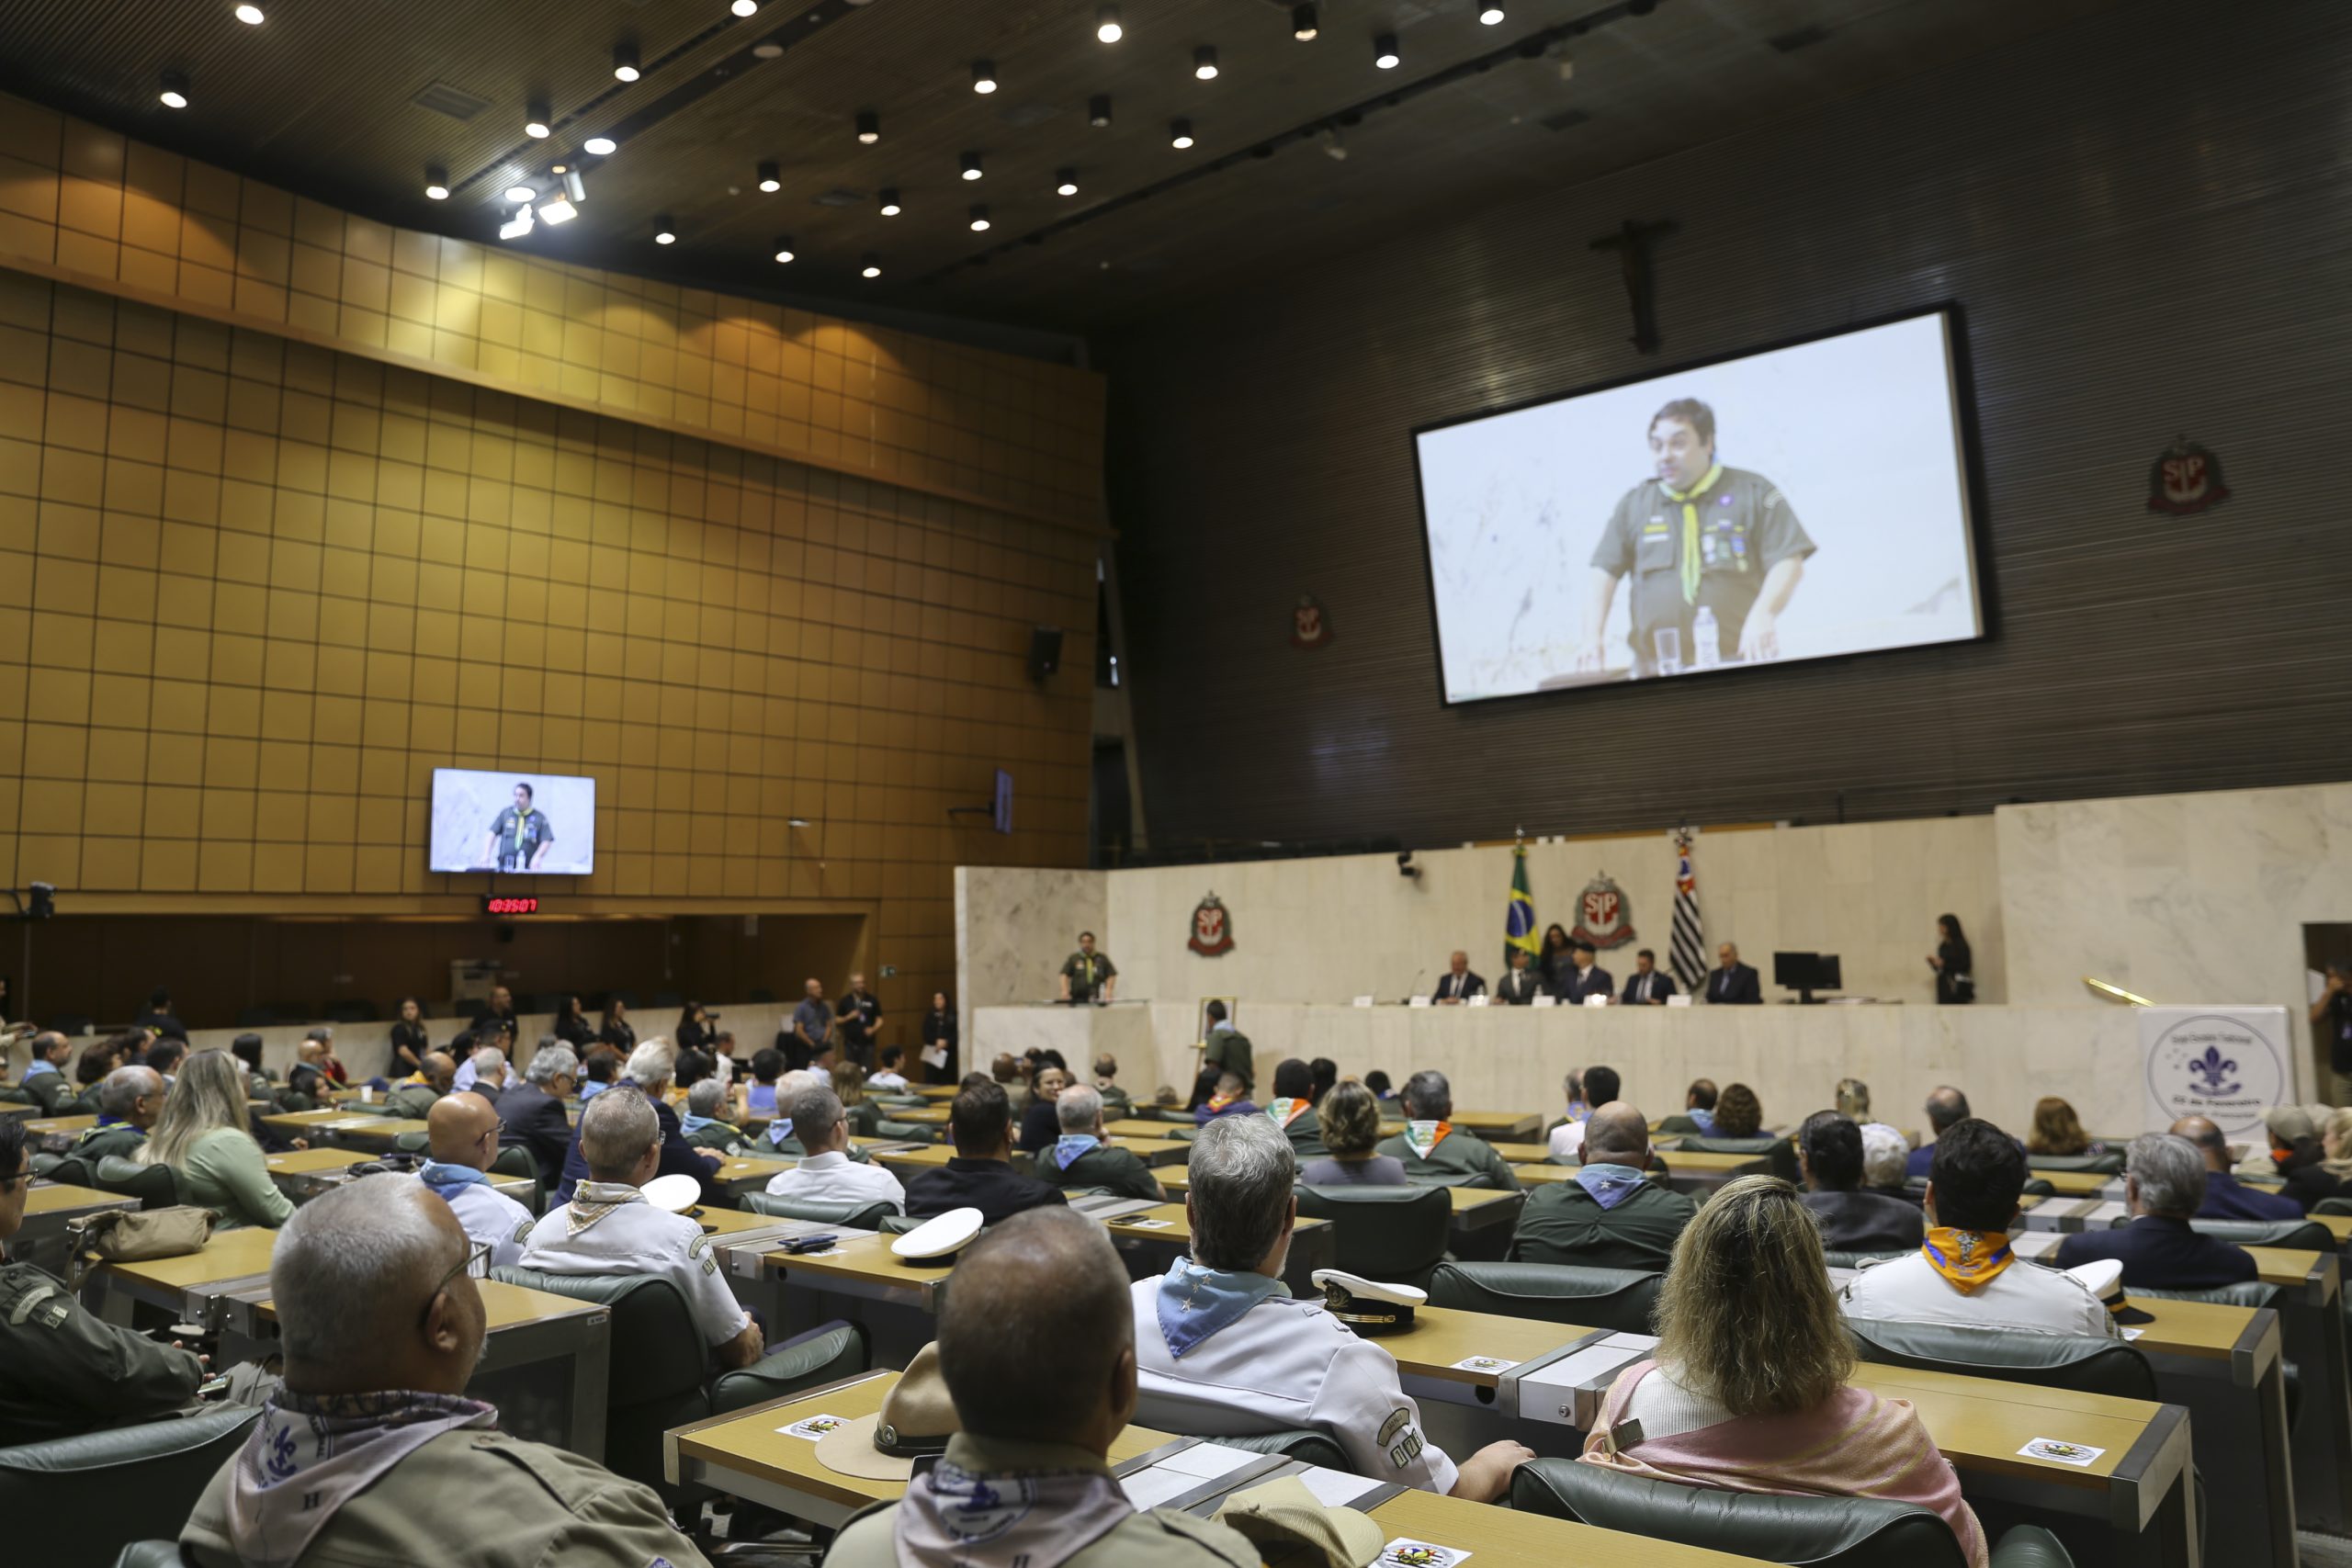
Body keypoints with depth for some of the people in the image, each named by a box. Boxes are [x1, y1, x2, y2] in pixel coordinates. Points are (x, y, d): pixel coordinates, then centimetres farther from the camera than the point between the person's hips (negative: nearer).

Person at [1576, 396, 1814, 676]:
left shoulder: (1753, 493, 5)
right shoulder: (1633, 504, 13)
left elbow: (1789, 563, -2)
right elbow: (1603, 572, 7)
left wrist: (1762, 616, -20)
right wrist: (1594, 636, -9)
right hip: (1655, 672, 2)